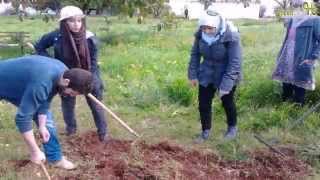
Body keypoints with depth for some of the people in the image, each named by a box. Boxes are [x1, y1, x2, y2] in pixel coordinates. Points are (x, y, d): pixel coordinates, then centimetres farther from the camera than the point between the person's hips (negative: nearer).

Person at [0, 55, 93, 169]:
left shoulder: (63, 72, -16)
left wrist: (42, 125, -12)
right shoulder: (41, 83, -43)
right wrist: (35, 151, -32)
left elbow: (45, 101, -5)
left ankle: (55, 158, 15)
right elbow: (23, 117, -38)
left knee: (46, 119, 4)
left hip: (20, 85, 8)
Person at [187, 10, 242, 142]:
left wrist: (226, 85, -29)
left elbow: (235, 62, -27)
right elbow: (195, 54, 0)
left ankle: (232, 127, 39)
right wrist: (193, 74, 0)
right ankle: (206, 131, 25)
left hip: (226, 74, -4)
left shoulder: (231, 36, -29)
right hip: (207, 74, 4)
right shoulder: (201, 34, -15)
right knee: (203, 103, 5)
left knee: (227, 102, 13)